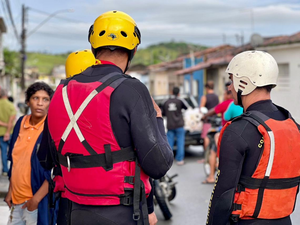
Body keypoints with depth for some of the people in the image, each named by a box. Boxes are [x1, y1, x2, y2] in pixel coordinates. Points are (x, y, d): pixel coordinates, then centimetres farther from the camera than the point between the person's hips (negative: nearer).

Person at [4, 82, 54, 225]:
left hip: (39, 200, -6)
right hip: (16, 199, 6)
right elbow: (14, 160, 13)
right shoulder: (21, 123, 5)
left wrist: (36, 198, -18)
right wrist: (10, 191, 11)